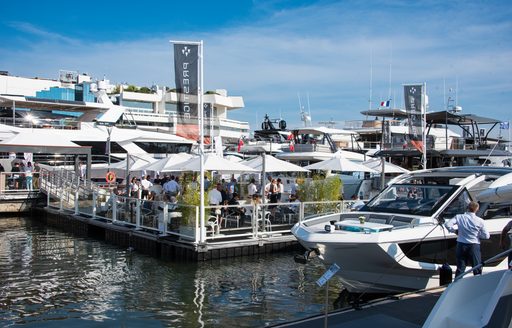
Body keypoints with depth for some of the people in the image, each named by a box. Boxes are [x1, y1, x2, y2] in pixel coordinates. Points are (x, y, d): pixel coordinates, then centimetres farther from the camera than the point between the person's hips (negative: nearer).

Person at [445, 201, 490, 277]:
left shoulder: (459, 217, -5)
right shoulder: (479, 221, -8)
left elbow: (447, 225, -12)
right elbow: (486, 236, -5)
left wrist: (455, 231, 4)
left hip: (461, 245, 2)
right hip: (474, 246, -2)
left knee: (460, 269, 11)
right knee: (477, 270, 9)